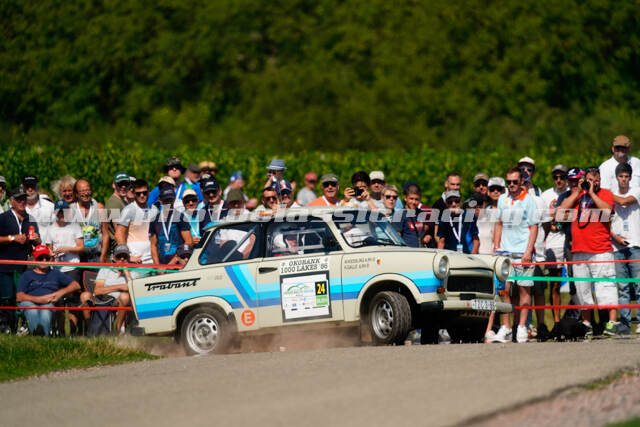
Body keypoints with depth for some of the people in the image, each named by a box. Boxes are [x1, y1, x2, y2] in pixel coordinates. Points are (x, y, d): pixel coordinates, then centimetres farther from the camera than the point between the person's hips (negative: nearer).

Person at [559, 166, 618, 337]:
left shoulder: (605, 194, 6)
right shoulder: (576, 194, 16)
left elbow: (607, 209, -13)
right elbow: (562, 210, 3)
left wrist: (592, 193, -8)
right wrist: (578, 192, 0)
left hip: (601, 250, -4)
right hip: (578, 249, 4)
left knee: (606, 285, -12)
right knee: (582, 289, 8)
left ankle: (612, 322, -14)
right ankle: (586, 323, 15)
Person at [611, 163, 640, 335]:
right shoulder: (610, 197, 14)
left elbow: (623, 201, -11)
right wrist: (615, 237, -5)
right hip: (617, 247, 2)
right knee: (622, 287, 0)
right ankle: (624, 322, -1)